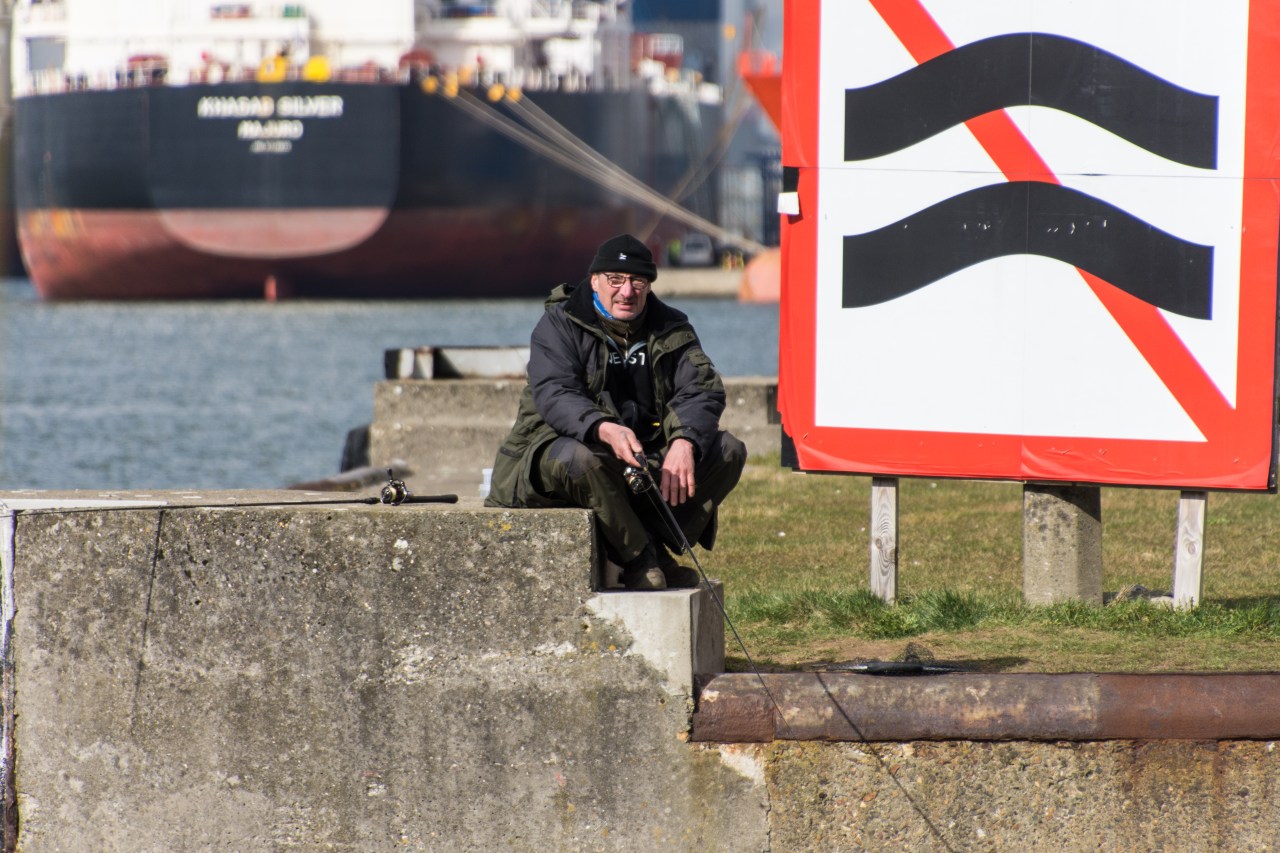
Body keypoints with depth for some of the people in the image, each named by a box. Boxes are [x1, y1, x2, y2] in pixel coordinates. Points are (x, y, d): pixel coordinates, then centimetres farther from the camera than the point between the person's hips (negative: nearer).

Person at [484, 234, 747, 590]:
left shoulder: (670, 329, 8)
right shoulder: (560, 325, -5)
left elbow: (701, 390, -7)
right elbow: (553, 396, -21)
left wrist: (684, 441, -30)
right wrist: (604, 429, -42)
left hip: (647, 458, 4)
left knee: (728, 451, -14)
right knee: (581, 460, -39)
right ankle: (643, 560, -26)